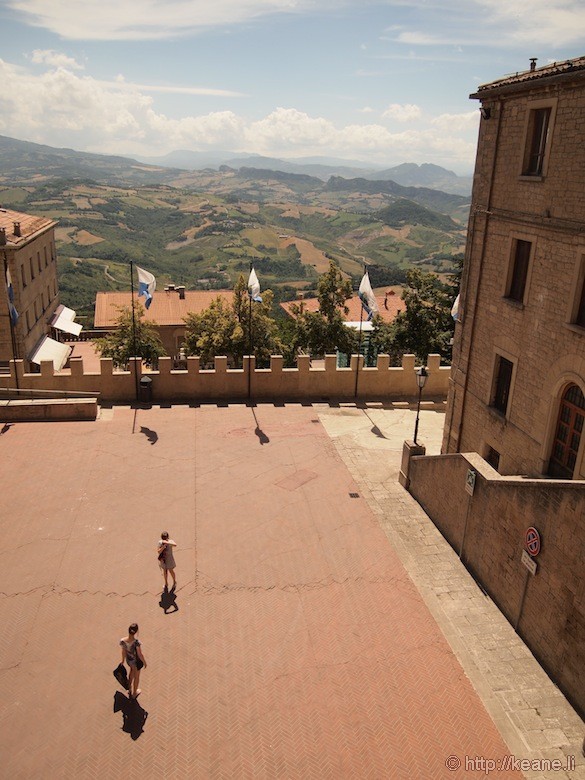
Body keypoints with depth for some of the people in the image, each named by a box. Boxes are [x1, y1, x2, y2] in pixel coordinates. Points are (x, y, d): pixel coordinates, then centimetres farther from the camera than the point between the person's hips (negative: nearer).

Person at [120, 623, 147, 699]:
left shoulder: (122, 641, -27)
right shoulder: (136, 642, -39)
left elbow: (123, 652, -9)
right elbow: (140, 654, -27)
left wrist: (123, 660, 11)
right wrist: (144, 662, -8)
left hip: (128, 660, 4)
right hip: (136, 661, -4)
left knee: (132, 672, 35)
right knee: (136, 676, 24)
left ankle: (130, 689, 55)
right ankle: (134, 693, 47)